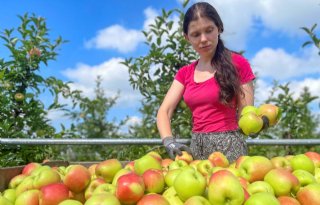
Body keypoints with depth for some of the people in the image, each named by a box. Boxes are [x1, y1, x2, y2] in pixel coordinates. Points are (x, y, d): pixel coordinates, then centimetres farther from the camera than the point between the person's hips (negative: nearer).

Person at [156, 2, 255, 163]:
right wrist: (169, 142, -19)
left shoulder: (238, 63, -3)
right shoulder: (185, 73, 9)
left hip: (228, 146, -4)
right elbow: (164, 111, -1)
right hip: (196, 146, 4)